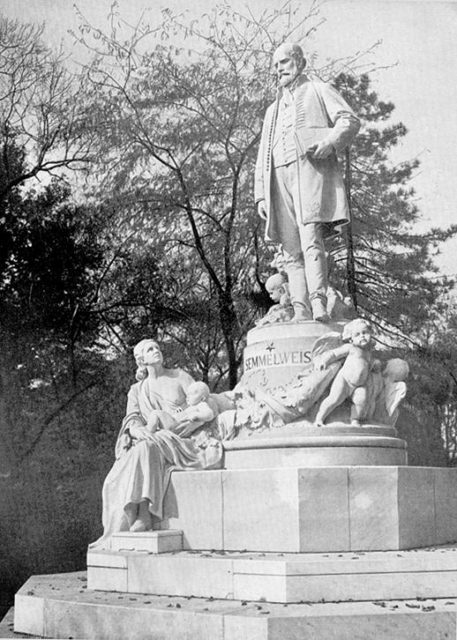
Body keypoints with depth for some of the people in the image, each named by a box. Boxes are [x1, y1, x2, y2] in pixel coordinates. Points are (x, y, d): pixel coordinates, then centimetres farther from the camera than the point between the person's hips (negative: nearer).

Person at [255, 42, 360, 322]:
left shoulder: (319, 91, 18)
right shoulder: (273, 110, 33)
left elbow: (350, 120, 3)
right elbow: (263, 157, 28)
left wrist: (330, 142, -16)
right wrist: (261, 195, 15)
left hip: (311, 169, -6)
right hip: (280, 177, 6)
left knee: (311, 241, -22)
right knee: (292, 250, -5)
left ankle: (319, 305, -32)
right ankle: (299, 313, -10)